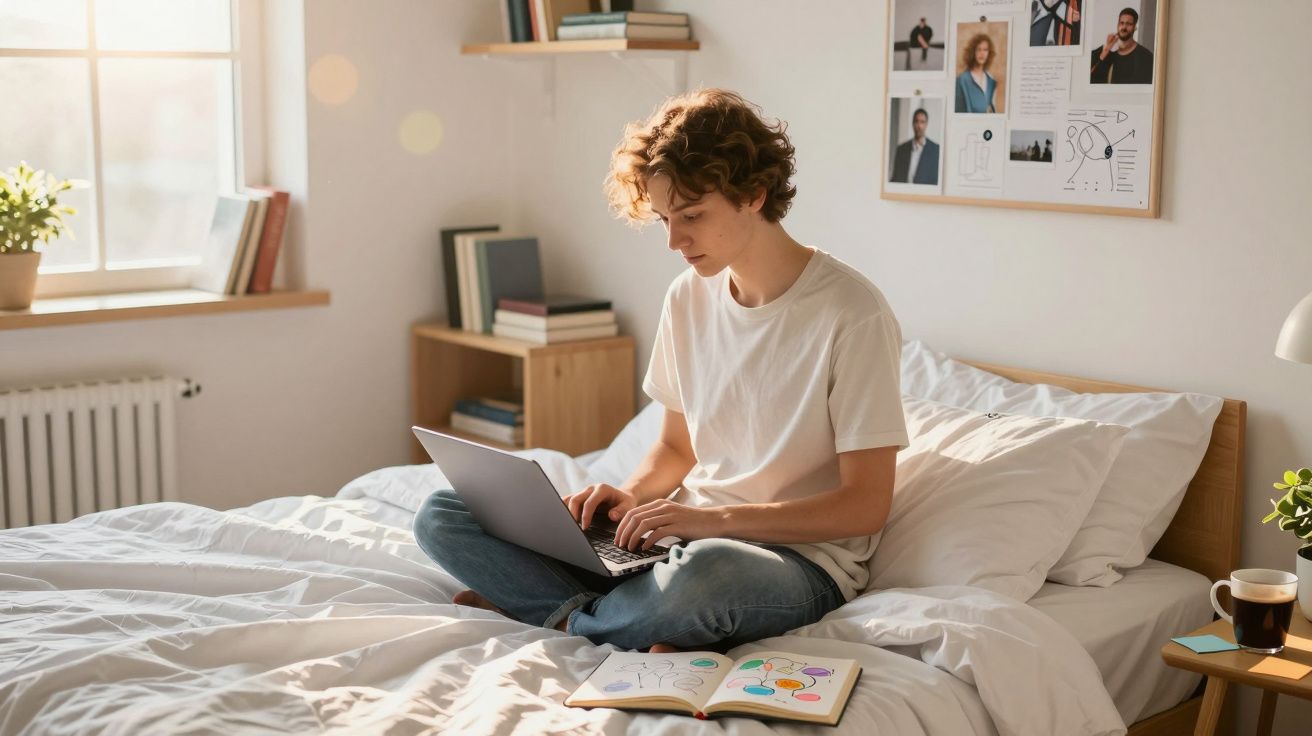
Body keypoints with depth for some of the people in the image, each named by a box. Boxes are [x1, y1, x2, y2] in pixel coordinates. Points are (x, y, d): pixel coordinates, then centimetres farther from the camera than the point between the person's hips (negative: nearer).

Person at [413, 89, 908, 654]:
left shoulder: (852, 314, -13)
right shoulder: (689, 297, 7)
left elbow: (865, 504, -14)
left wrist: (717, 518, -21)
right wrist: (630, 496, -5)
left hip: (800, 557, -6)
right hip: (681, 540, 7)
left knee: (705, 572, -45)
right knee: (440, 515, -5)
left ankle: (563, 617, -13)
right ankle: (646, 624, -19)